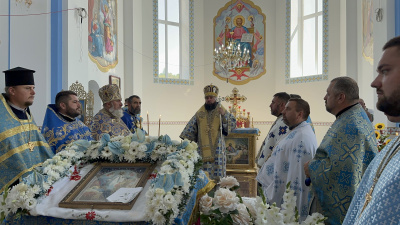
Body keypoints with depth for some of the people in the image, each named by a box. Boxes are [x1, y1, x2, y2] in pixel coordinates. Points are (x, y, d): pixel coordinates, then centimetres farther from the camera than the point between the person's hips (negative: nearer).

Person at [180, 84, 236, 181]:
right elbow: (191, 127, 15)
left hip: (217, 147, -1)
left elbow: (233, 124, -2)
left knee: (217, 172, -2)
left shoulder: (221, 110, 6)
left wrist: (224, 115, -17)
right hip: (203, 147, 1)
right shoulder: (200, 113, 11)